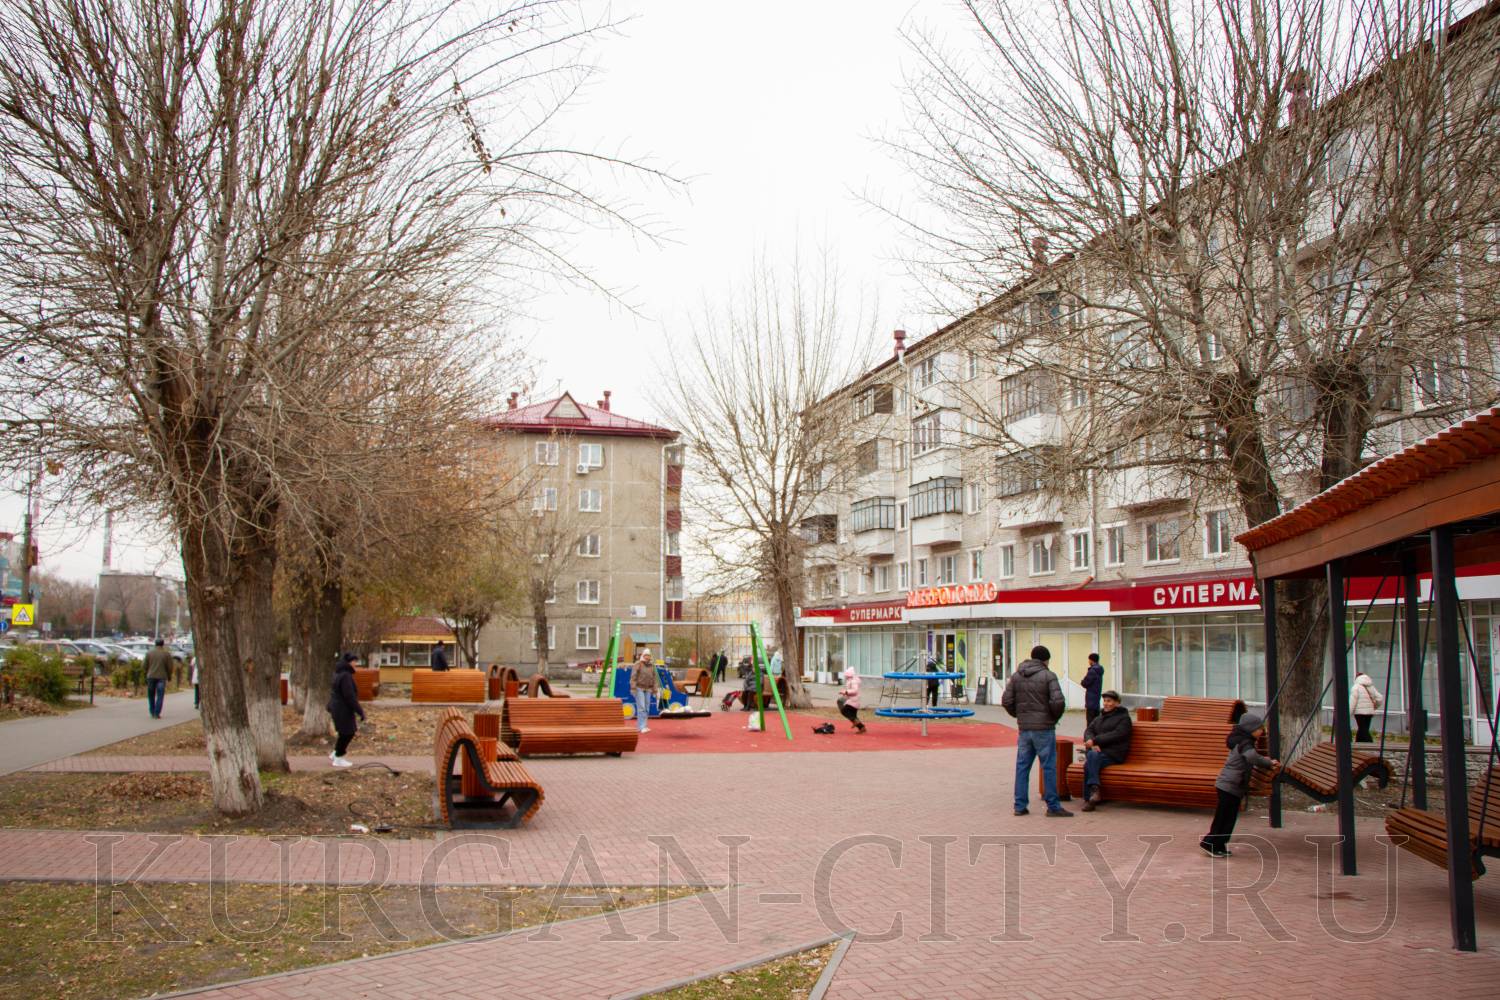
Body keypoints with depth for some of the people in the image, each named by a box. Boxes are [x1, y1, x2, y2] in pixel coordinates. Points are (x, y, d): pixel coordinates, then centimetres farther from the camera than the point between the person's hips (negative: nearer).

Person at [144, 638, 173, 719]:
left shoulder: (149, 653, 4)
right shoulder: (167, 653, -1)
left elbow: (145, 665, 5)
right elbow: (169, 666, -2)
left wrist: (147, 675, 18)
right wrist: (169, 676, 12)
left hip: (151, 676, 2)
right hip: (161, 677, -2)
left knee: (151, 695, 14)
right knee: (160, 696, 1)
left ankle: (152, 712, 14)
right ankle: (157, 713, -4)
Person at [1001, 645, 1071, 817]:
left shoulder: (1016, 676, 7)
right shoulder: (1048, 676, -8)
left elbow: (1006, 701, 4)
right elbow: (1058, 701, -17)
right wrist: (1055, 718, 0)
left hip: (1024, 729, 5)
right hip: (1044, 728, -5)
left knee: (1022, 766, 9)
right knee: (1049, 767, 2)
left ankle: (1020, 805, 11)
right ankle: (1053, 806, 5)